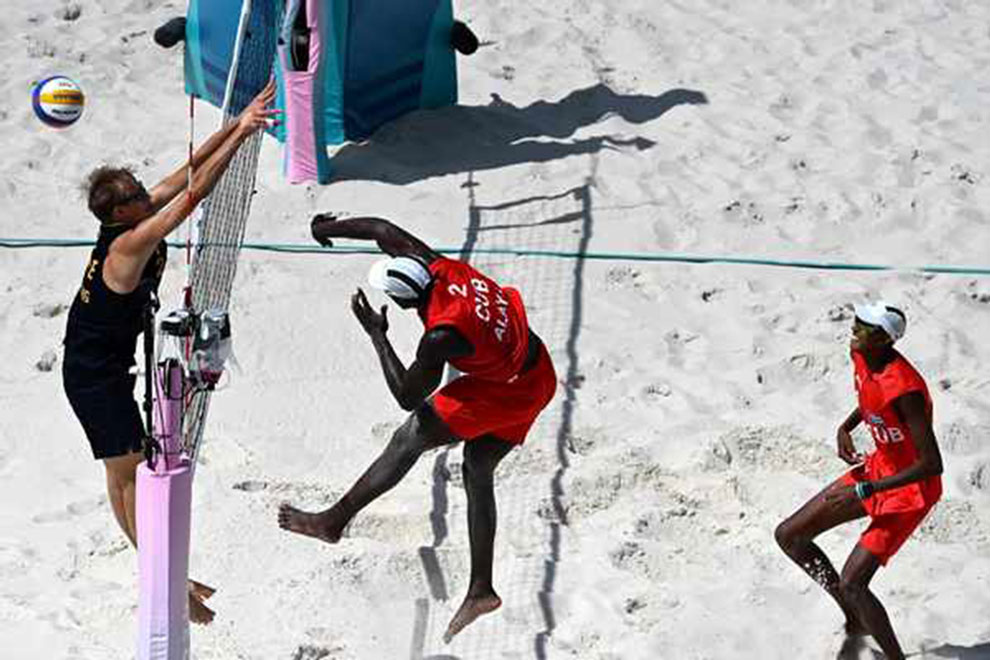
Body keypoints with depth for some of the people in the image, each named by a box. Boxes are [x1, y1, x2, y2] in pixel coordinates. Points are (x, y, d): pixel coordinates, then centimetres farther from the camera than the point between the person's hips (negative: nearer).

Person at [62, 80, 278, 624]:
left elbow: (188, 170, 1)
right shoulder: (130, 244, -26)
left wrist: (238, 123, -5)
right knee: (134, 477, -8)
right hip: (96, 376, -10)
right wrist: (241, 135, -31)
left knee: (122, 474, 15)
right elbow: (193, 192, -31)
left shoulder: (134, 220, -2)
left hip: (105, 369, 10)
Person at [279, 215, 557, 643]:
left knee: (411, 438, -5)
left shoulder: (441, 336, -32)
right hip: (537, 372, 9)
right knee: (477, 470, 17)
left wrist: (377, 336, -16)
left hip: (510, 391, -9)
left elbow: (407, 397, -19)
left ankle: (335, 521, 1)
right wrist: (329, 229, 14)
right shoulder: (436, 267, -13)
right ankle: (481, 590, 21)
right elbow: (384, 230, 2)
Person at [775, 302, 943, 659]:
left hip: (911, 489, -9)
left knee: (851, 585, -16)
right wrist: (846, 427, -2)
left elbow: (932, 465, -31)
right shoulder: (861, 356, -7)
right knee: (789, 536, 10)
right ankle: (855, 622, 24)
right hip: (878, 467, 9)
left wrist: (863, 491, -31)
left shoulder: (904, 389, -33)